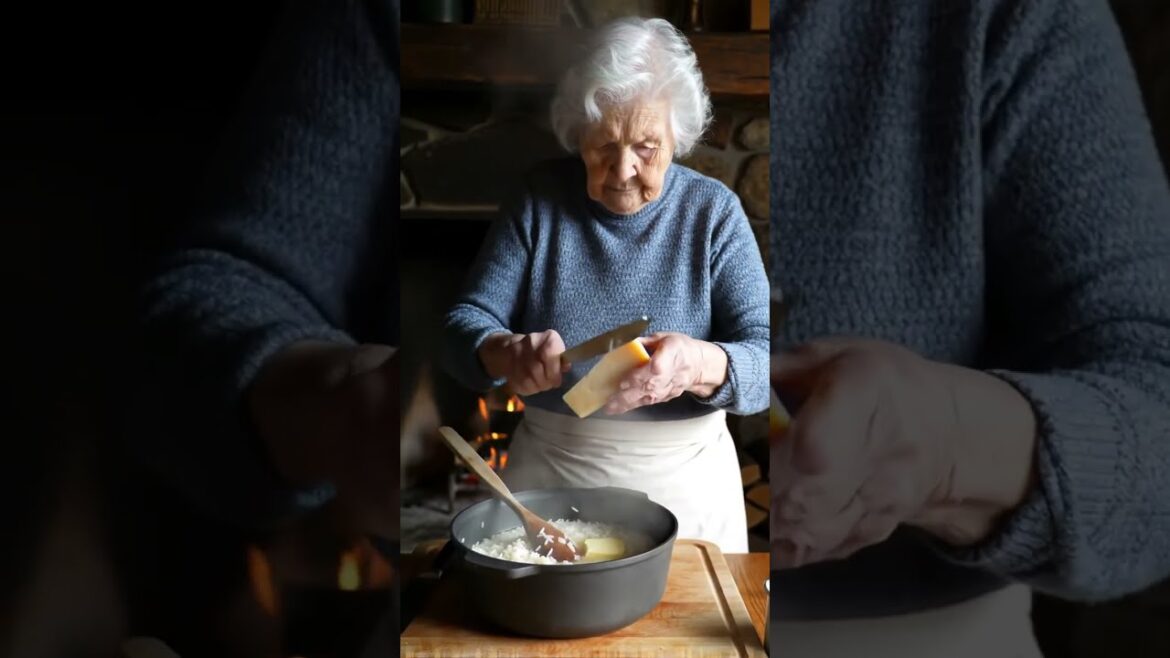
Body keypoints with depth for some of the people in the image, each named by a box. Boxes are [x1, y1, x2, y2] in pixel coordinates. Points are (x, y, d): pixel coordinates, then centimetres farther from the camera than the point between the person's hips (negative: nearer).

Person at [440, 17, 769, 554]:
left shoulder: (714, 211, -7)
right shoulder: (540, 198, -5)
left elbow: (764, 360, -13)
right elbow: (464, 325, -6)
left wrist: (697, 365, -35)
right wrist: (505, 353, -29)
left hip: (683, 482, 0)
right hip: (546, 471, 1)